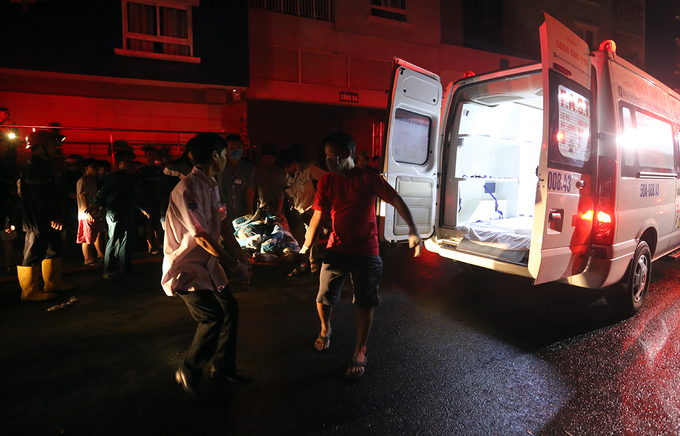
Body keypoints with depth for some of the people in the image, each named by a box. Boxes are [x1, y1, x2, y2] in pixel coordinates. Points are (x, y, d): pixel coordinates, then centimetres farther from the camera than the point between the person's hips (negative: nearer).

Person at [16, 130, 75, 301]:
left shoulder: (42, 166, 16)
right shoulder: (34, 167, -15)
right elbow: (40, 197, -22)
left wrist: (56, 215, 12)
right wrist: (53, 217, -19)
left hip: (47, 220, 11)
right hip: (38, 221, -11)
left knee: (54, 250, 17)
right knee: (34, 254, -2)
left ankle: (54, 282, 28)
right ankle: (29, 291, 7)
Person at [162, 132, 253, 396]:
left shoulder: (211, 186, 7)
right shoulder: (188, 190, -23)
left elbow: (222, 222, 10)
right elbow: (203, 238, -24)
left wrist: (240, 255, 2)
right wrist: (235, 265, -16)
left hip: (207, 264, 9)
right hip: (185, 268, -9)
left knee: (230, 308, 10)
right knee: (213, 317, -15)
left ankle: (223, 366, 28)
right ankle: (189, 372, 10)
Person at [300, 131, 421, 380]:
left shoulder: (368, 179, -7)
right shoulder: (326, 182, 0)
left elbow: (396, 200, -8)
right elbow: (317, 217, 2)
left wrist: (412, 229, -20)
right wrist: (306, 247, 1)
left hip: (366, 252, -2)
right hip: (336, 249, 3)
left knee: (365, 303, 3)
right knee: (323, 297, 6)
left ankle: (360, 352, 21)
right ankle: (325, 329, 39)